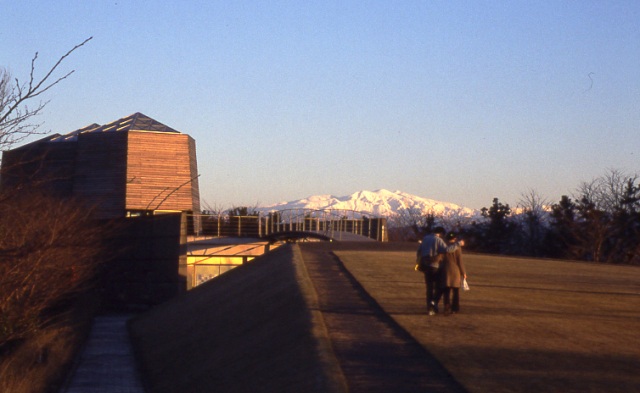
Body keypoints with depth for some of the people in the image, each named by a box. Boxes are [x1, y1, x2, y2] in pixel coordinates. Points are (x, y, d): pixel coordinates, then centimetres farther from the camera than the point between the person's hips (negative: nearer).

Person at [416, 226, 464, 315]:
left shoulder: (425, 238, 12)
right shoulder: (438, 240, -10)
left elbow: (419, 251, 17)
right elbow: (447, 250, -24)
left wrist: (419, 263, 26)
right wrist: (458, 244, -17)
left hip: (425, 266, 6)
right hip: (435, 266, -6)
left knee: (429, 287, 11)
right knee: (438, 286, 7)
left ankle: (430, 308, 9)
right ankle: (434, 302, -14)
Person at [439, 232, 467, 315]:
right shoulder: (457, 248, -7)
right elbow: (460, 261, -6)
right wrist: (463, 273, 3)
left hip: (445, 272, 1)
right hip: (455, 272, -1)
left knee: (446, 292, 2)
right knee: (455, 291, 13)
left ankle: (447, 308, -9)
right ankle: (455, 308, 17)